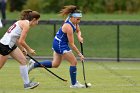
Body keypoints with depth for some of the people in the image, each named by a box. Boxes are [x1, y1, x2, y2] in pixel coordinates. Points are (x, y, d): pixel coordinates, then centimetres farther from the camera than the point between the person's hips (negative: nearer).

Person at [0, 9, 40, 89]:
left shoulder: (22, 22, 14)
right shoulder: (26, 24, -14)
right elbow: (21, 41, -18)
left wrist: (22, 49, 16)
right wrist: (29, 50, -5)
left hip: (11, 44, 10)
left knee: (23, 61, 8)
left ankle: (27, 83, 9)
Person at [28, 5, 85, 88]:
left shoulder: (74, 22, -5)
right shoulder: (69, 27, -29)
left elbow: (78, 30, 13)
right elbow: (71, 44, -23)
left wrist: (79, 36, -11)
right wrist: (79, 54, -17)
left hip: (57, 43, 10)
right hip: (61, 45, -10)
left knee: (55, 64, 20)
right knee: (74, 62, -5)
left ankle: (34, 64, 22)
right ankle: (74, 84, 4)